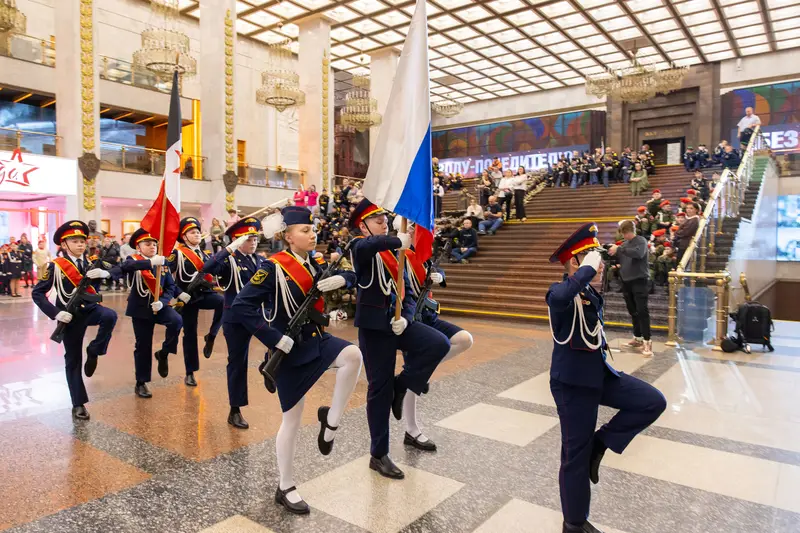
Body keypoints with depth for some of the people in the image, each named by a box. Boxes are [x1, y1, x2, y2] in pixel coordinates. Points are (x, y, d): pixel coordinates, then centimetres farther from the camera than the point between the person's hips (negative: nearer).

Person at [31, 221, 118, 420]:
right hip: (72, 316, -2)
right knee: (73, 361, 3)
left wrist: (102, 273, -27)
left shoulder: (90, 262, 4)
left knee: (110, 316, -33)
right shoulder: (55, 266, -7)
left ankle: (93, 352, -8)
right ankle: (78, 405, 16)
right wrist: (56, 313, -19)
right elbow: (37, 293, -7)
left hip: (91, 308, 2)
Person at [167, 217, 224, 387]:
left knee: (223, 302, -29)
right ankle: (190, 373, 17)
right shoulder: (177, 253, -6)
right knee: (190, 334, 3)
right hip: (188, 297, -4)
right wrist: (179, 293, -17)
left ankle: (211, 336, -9)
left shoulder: (203, 254, 13)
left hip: (205, 293, 4)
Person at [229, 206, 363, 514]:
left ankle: (331, 419, -1)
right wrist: (274, 339, -24)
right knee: (292, 419, 3)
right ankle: (286, 488, 23)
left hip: (316, 339, 6)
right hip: (291, 348, -6)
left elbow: (352, 275, 9)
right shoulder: (274, 268, -18)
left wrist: (340, 279, -15)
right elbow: (241, 307, -23)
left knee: (353, 355, -24)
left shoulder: (316, 261, 2)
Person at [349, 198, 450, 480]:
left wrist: (406, 318, -7)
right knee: (380, 388, 1)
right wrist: (398, 241, -34)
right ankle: (379, 455, 18)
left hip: (398, 321, 6)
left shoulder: (395, 254, 16)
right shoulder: (361, 248, -3)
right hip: (374, 325, -5)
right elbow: (366, 246, -32)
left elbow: (407, 292, 11)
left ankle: (400, 386, 4)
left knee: (439, 344, -19)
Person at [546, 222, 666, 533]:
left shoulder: (590, 293, 6)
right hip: (572, 382, -8)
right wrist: (588, 269, -37)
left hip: (599, 373, 8)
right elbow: (558, 299, -47)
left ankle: (599, 444, 12)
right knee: (576, 454, 5)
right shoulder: (561, 292, -21)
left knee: (653, 402, -1)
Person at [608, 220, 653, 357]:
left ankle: (647, 342, -8)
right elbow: (617, 259, 15)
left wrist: (619, 249, -27)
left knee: (642, 311, -9)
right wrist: (608, 253, -4)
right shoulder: (624, 244, 13)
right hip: (627, 281, 7)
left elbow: (638, 253, -26)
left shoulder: (641, 241, -7)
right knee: (633, 312, 12)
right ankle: (638, 338, 23)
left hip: (640, 281, -7)